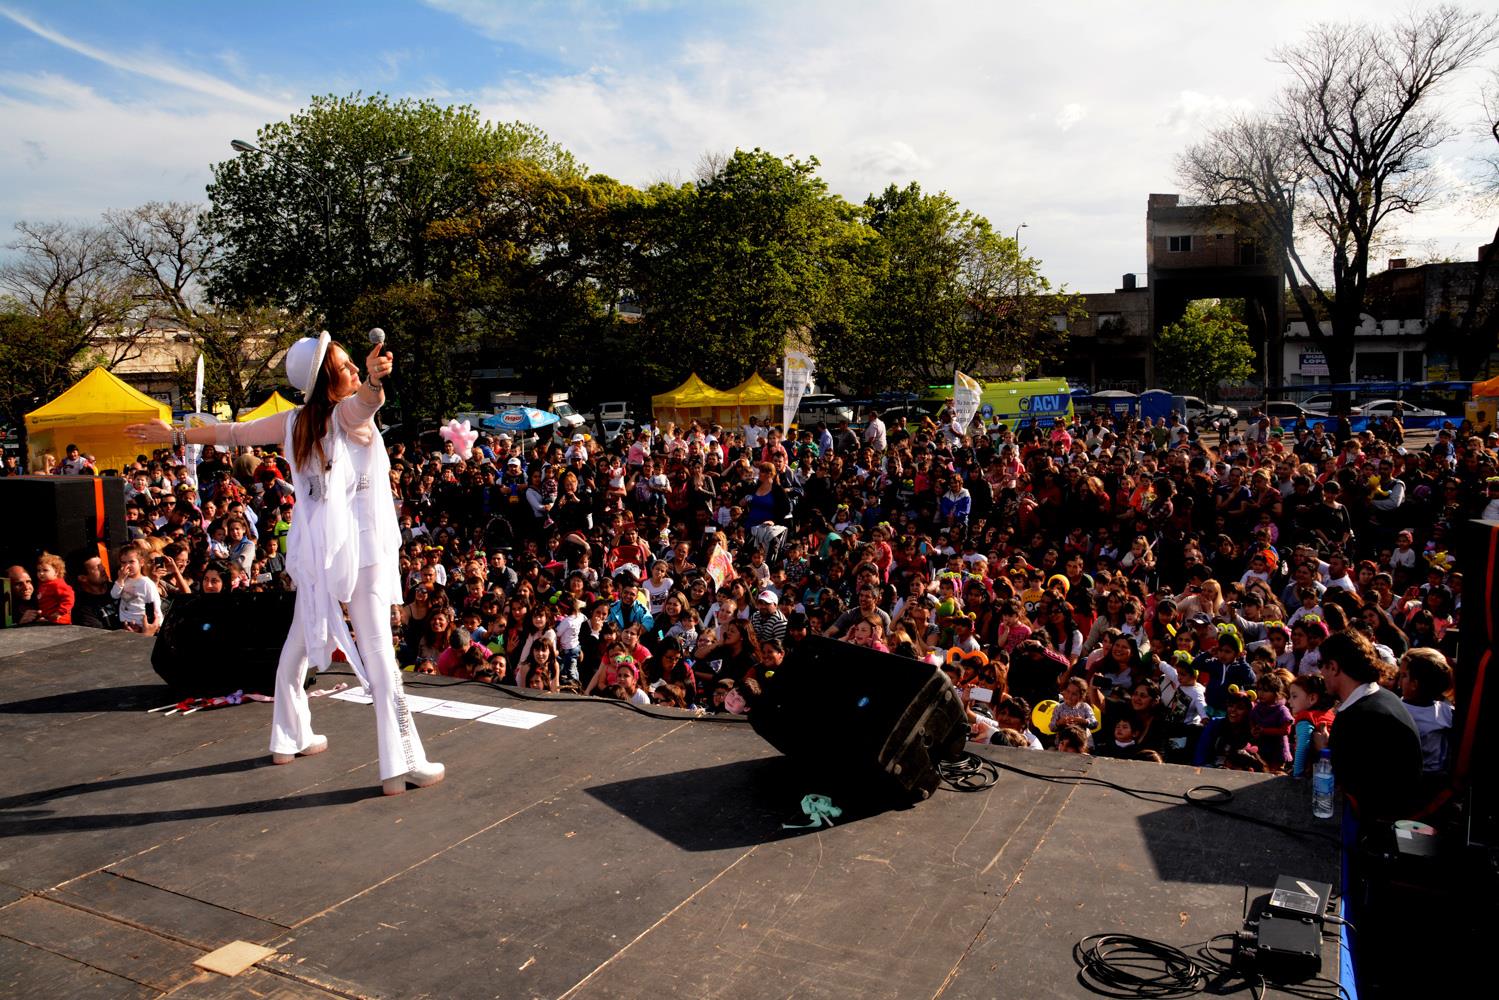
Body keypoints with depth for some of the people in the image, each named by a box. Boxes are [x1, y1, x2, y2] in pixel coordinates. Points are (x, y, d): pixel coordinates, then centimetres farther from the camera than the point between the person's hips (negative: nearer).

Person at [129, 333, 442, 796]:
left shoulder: (296, 421, 8)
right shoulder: (349, 411, -9)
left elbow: (233, 433, 18)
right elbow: (367, 399, -34)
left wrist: (176, 435, 33)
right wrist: (375, 380, -55)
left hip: (314, 550, 7)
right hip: (360, 549, -7)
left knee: (300, 641, 22)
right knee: (378, 652, -10)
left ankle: (289, 738, 38)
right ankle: (401, 764, -11)